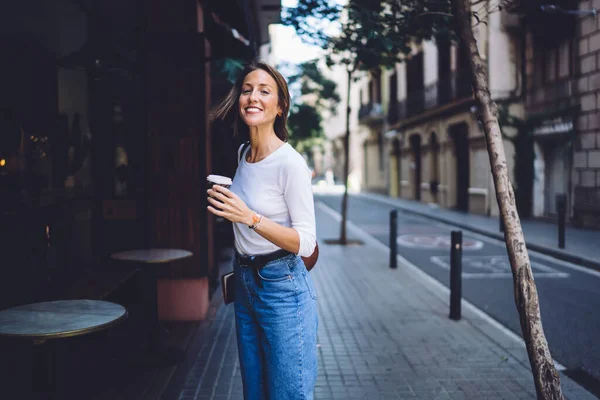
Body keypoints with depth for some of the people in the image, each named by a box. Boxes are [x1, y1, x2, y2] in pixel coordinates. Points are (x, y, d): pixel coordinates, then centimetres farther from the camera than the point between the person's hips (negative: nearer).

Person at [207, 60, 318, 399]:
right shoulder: (243, 154, 6)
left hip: (282, 287, -8)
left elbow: (306, 243, -21)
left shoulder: (290, 163, -18)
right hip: (245, 283, 8)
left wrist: (249, 217, -29)